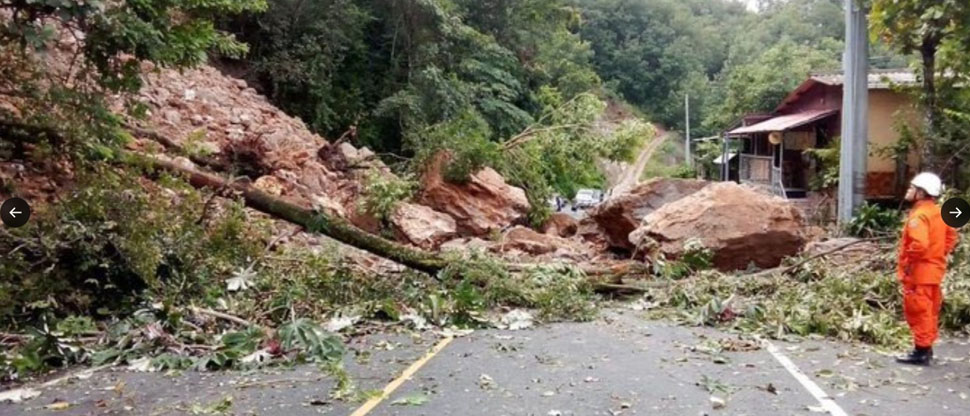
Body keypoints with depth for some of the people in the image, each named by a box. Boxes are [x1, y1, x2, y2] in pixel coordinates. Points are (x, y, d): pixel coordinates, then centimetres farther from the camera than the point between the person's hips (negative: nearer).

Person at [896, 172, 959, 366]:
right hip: (934, 269, 10)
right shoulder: (940, 212, 10)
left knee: (918, 312, -1)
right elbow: (951, 236, 19)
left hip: (918, 272, -10)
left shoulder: (919, 215, -22)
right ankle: (926, 348, 25)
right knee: (929, 311, 16)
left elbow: (919, 244, -33)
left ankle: (921, 351, 4)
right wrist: (941, 254, 17)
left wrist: (907, 263, -20)